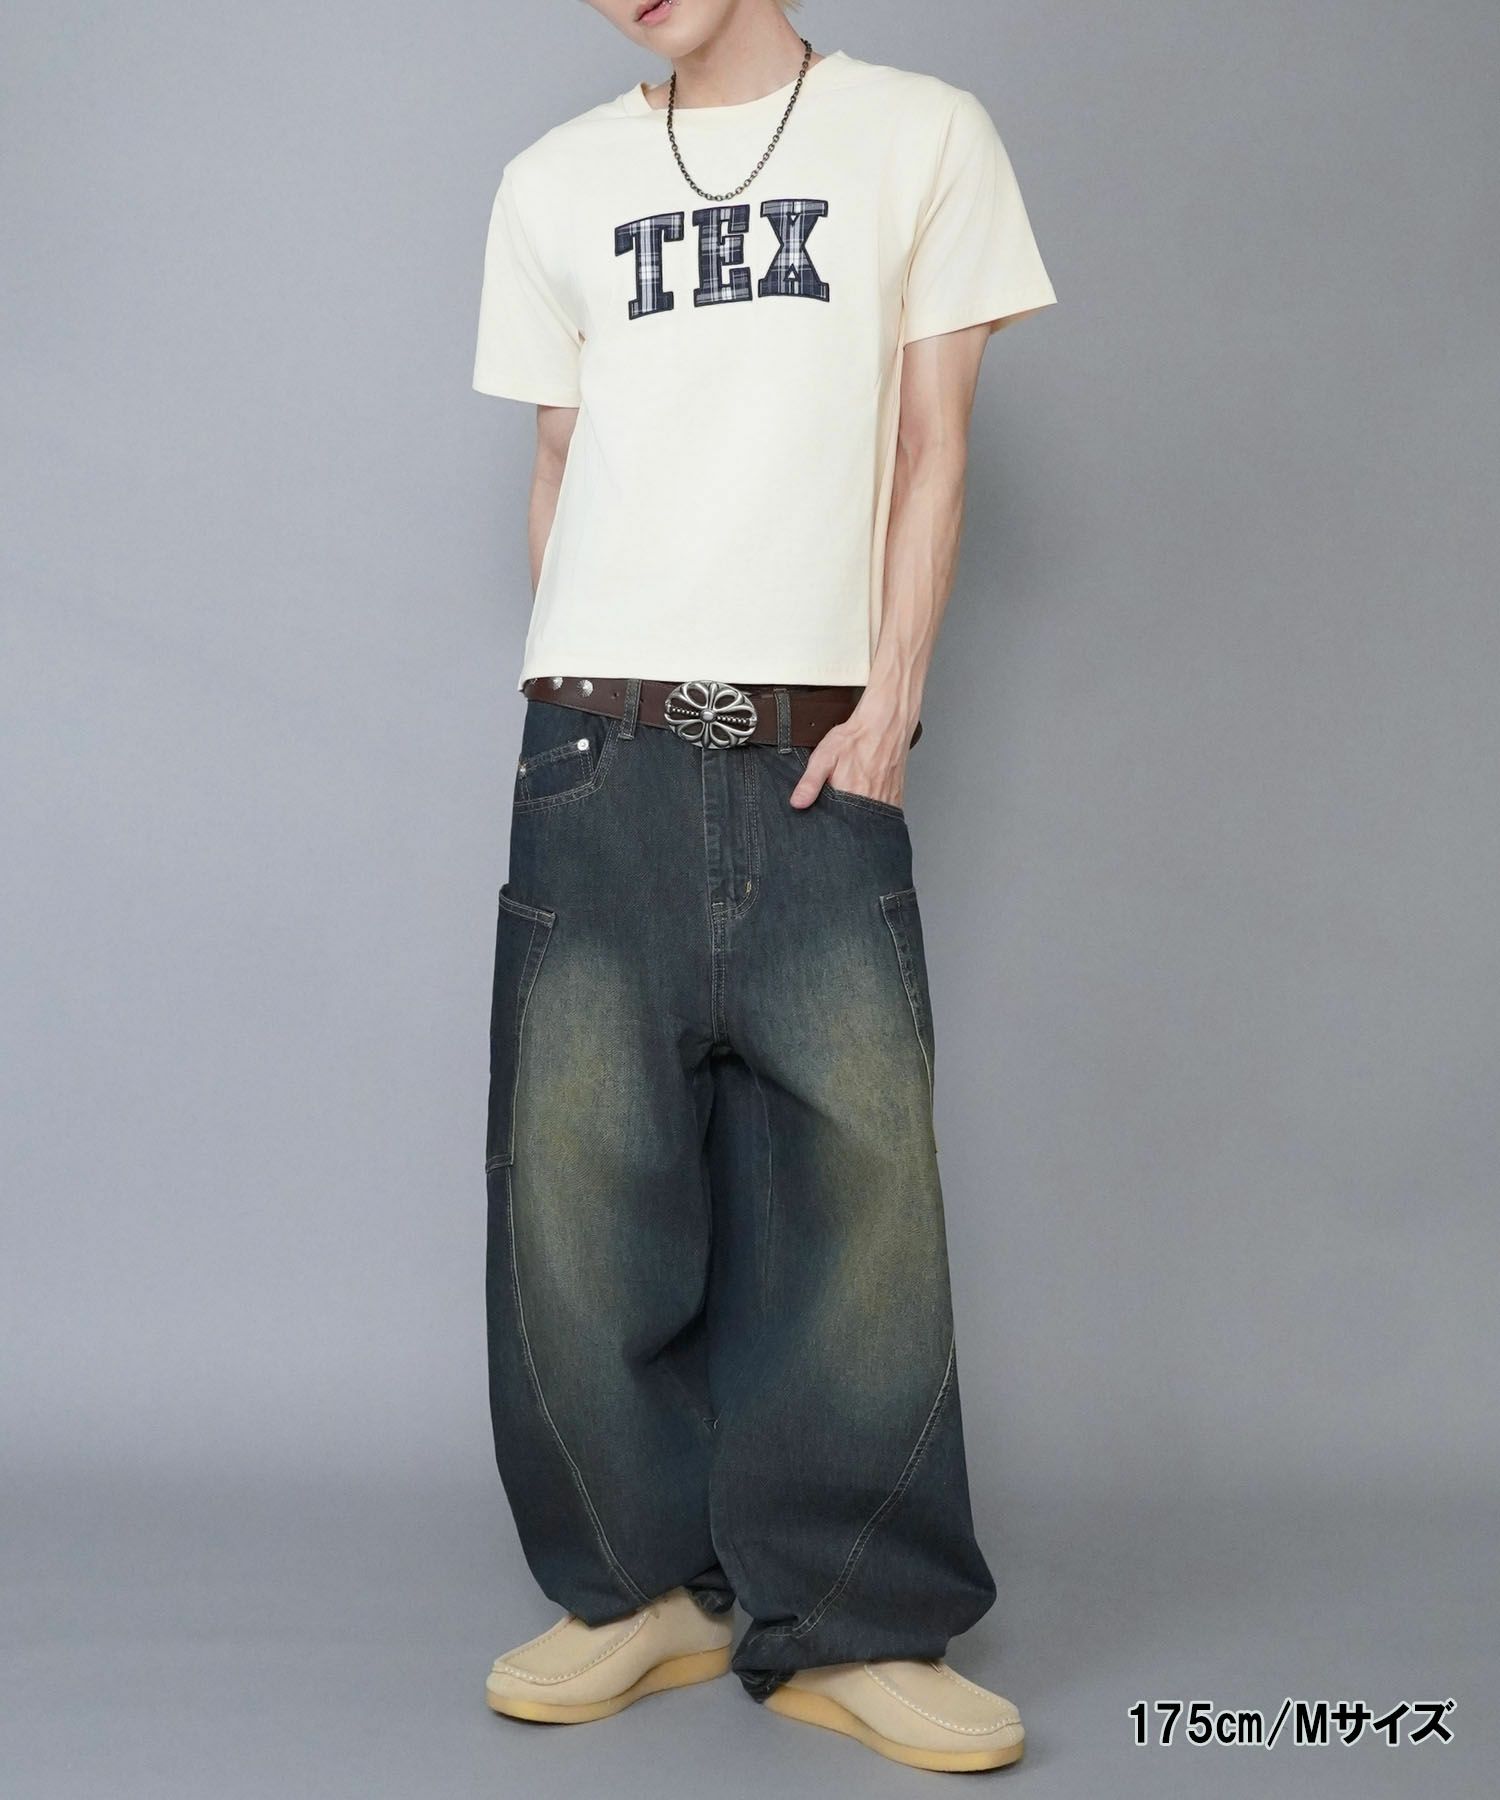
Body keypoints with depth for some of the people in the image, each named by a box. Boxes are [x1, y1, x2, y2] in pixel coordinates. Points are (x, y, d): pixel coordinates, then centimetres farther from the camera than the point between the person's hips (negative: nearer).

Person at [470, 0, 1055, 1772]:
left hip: (818, 750, -2)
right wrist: (578, 691, 5)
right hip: (601, 749, 2)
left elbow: (930, 445, 6)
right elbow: (559, 460, 17)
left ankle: (847, 1626, 6)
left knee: (857, 1174, -5)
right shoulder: (553, 184, 16)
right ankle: (641, 1592, 14)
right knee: (578, 1174, 0)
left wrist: (890, 696, -3)